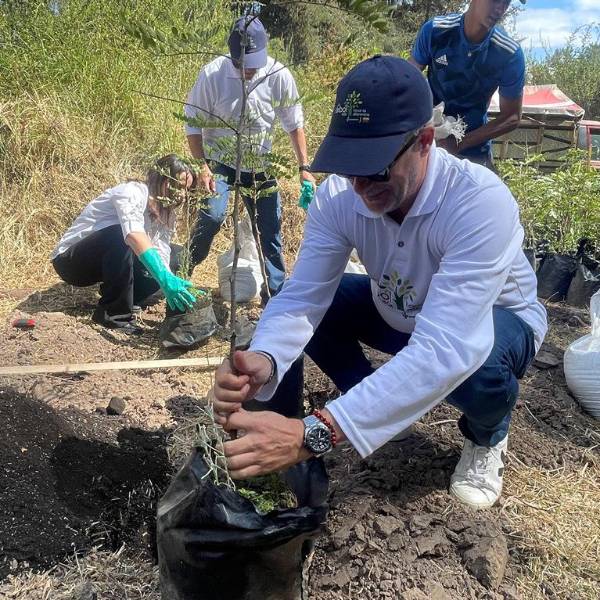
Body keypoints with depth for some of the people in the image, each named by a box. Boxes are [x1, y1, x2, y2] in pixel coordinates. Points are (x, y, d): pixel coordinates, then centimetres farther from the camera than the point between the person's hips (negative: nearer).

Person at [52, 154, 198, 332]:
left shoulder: (165, 215, 1)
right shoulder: (132, 192, -23)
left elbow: (162, 261, -11)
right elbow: (134, 235, -43)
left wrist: (174, 284, -31)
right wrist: (165, 279, -54)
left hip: (104, 261, 7)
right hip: (69, 260, -7)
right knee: (122, 235, -35)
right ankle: (113, 312, -24)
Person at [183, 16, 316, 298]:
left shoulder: (279, 75, -14)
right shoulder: (212, 74, -19)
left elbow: (294, 124, -2)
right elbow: (193, 124, -10)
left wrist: (304, 167, -7)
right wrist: (202, 166, -19)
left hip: (259, 166, 3)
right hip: (219, 162, -2)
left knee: (271, 230, 4)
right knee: (211, 214, -23)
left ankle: (277, 293, 18)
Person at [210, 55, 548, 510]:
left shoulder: (480, 202, -39)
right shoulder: (337, 196, -23)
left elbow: (446, 352, -48)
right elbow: (302, 297, -25)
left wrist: (313, 435, -57)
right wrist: (262, 361, -50)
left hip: (493, 319, -4)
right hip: (397, 312, 5)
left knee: (478, 366, -37)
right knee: (319, 308, -17)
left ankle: (487, 435, 1)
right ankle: (374, 408, 10)